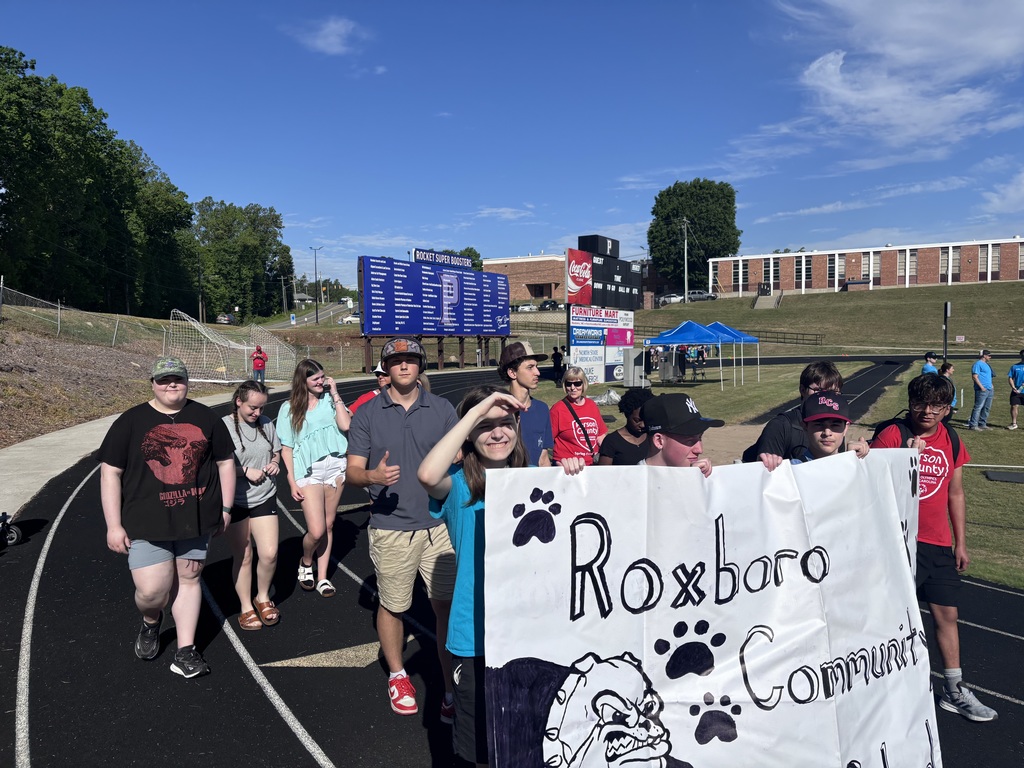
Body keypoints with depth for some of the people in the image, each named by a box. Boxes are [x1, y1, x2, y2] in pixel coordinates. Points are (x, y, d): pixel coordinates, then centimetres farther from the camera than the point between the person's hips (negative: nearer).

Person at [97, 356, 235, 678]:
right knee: (152, 591, -5)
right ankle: (151, 622, 32)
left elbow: (225, 461, 11)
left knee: (188, 579, 11)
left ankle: (185, 651, 24)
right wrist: (114, 525, -6)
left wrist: (225, 508, 8)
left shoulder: (206, 418, 5)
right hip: (147, 522, -2)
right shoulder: (131, 421, -2)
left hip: (196, 519, 2)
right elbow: (110, 472, -2)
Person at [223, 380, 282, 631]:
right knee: (243, 557, 10)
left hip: (264, 498, 3)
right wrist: (246, 471, -19)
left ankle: (263, 598, 27)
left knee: (270, 554, 0)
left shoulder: (266, 423, 0)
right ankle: (246, 607, 28)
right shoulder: (224, 427, -14)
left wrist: (275, 463, -6)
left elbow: (277, 452, 15)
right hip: (235, 501, -3)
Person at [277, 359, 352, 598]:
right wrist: (292, 482, -4)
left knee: (328, 525, 9)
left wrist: (335, 393, -7)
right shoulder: (289, 408, 1)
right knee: (316, 531, -8)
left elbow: (345, 425, -12)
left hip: (335, 467, 2)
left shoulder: (329, 399, 5)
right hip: (308, 471, -2)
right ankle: (306, 562, 24)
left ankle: (322, 578, 22)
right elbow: (286, 447, 1)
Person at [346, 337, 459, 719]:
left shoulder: (442, 409, 5)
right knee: (392, 606, 11)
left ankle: (453, 689, 13)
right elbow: (353, 470, 0)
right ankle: (397, 676, 35)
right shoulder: (368, 414, 2)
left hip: (440, 525, 1)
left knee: (449, 606, 0)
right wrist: (373, 477, -21)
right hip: (390, 528, 0)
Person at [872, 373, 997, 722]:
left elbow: (955, 494, 14)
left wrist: (960, 543, 14)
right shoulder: (892, 435, -10)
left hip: (939, 544, 5)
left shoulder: (951, 442, 7)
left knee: (947, 613, 12)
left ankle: (955, 691, 27)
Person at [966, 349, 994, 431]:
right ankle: (973, 425, -11)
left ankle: (982, 424, 17)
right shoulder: (978, 364, -8)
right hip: (982, 390, -10)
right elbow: (974, 377, -16)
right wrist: (982, 387, -20)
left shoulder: (986, 364, 22)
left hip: (989, 390, 10)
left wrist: (991, 386, 18)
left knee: (987, 408, 10)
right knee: (978, 407, -11)